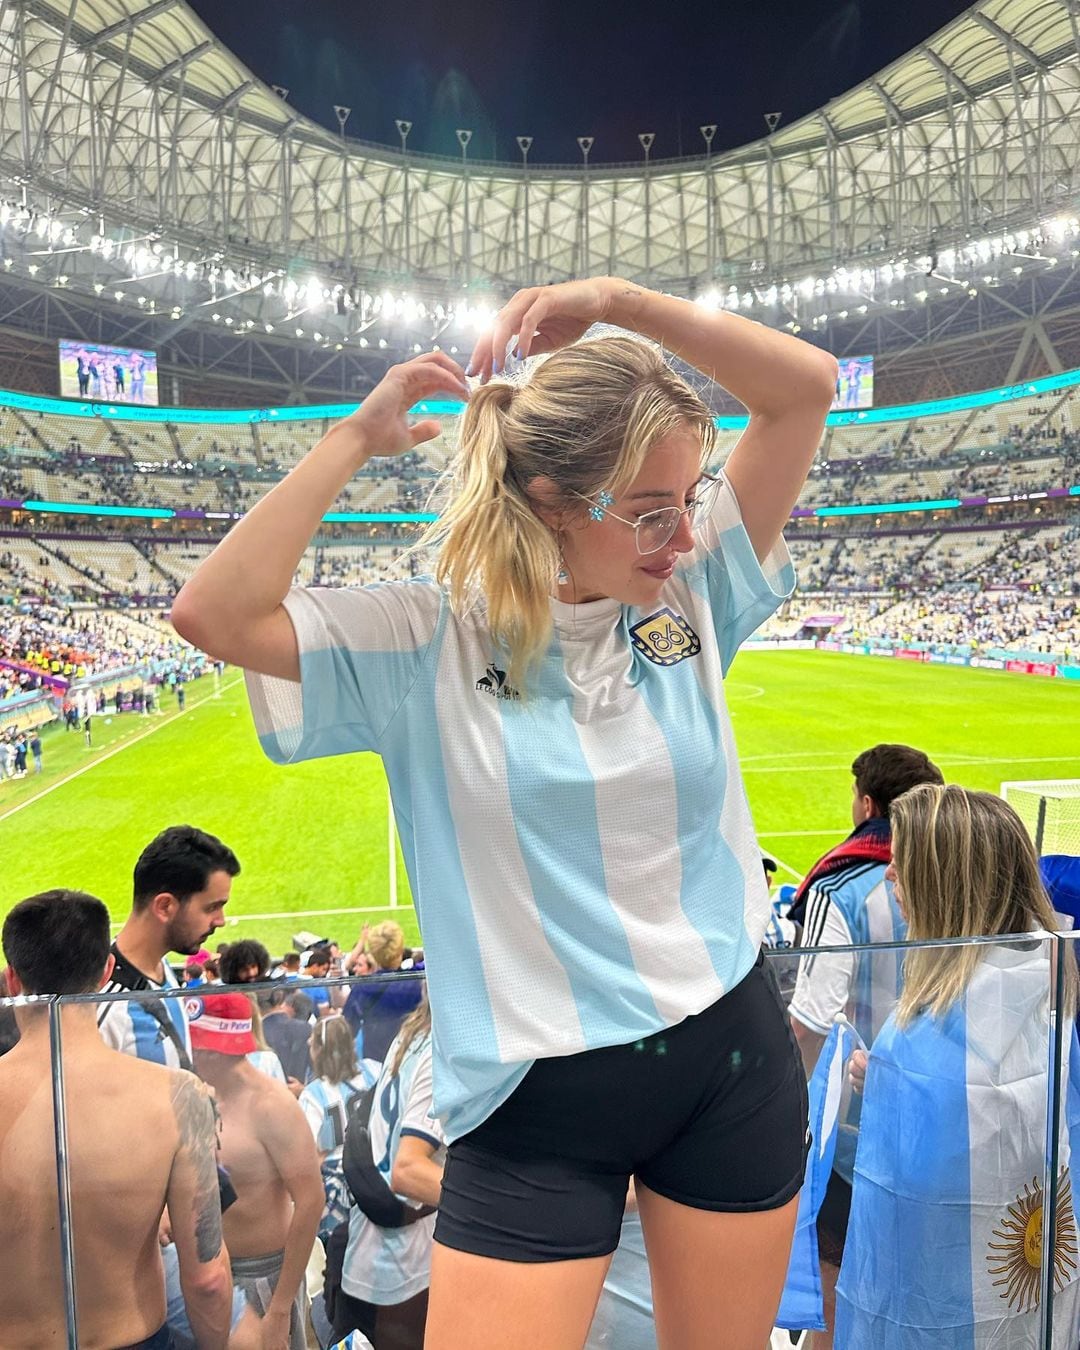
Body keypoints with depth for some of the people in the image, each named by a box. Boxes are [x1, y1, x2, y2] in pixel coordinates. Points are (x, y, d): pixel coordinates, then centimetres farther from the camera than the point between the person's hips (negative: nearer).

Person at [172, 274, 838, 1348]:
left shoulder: (690, 593, -3)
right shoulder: (429, 643, -11)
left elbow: (806, 387, -3)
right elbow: (215, 615, -21)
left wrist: (622, 302, -14)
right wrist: (356, 439, -18)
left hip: (734, 1057, 4)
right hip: (539, 1102, -3)